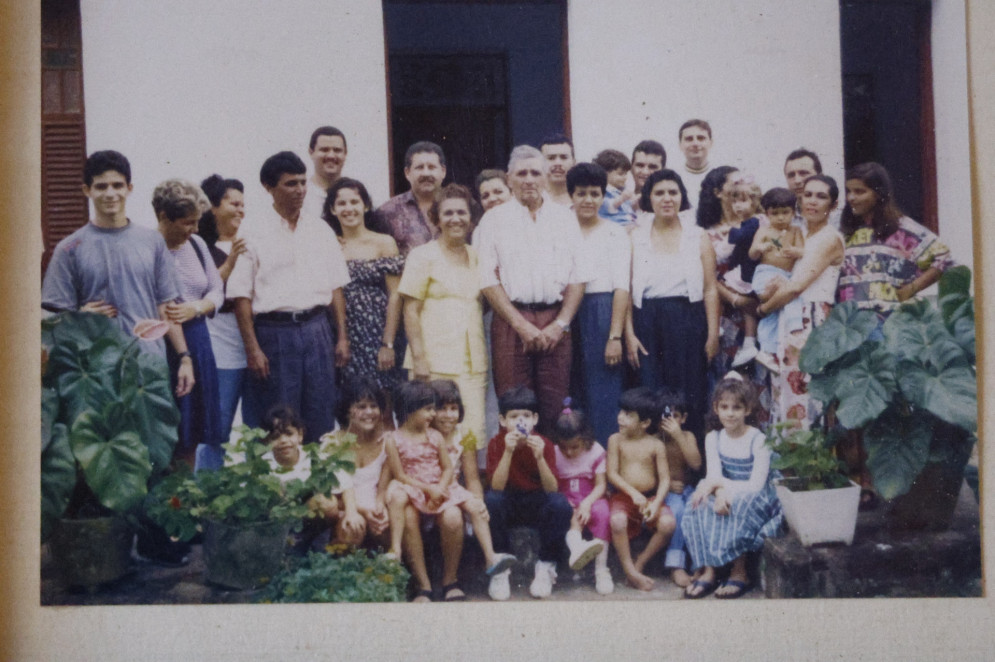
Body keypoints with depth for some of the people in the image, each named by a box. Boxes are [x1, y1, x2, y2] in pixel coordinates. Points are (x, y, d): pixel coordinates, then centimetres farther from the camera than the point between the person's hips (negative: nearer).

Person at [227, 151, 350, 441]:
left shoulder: (320, 230, 12)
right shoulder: (256, 235, -1)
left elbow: (336, 286, 13)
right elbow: (241, 295, -4)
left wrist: (342, 336, 7)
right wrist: (252, 349, -10)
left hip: (316, 328, 4)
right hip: (275, 332, -3)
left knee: (321, 419, 5)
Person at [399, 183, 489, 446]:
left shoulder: (475, 256, 15)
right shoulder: (423, 256, 1)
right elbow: (411, 311, -4)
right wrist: (419, 359, -12)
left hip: (472, 362, 4)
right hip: (436, 364, -4)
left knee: (474, 434, -4)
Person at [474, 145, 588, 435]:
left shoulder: (564, 217, 14)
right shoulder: (494, 219, 7)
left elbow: (578, 276, 9)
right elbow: (488, 279, -1)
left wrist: (560, 323, -3)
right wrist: (521, 325, -8)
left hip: (555, 321, 2)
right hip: (511, 319, -2)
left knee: (555, 406, -1)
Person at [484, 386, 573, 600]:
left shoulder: (544, 444, -10)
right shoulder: (496, 444, -11)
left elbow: (552, 489, -20)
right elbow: (497, 486, -24)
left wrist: (539, 457, -35)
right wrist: (508, 452, -35)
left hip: (537, 505, 0)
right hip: (508, 506, 0)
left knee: (560, 504, -31)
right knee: (491, 500, -33)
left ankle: (546, 567, -10)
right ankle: (499, 568, -16)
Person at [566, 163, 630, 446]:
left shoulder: (615, 234, 1)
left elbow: (622, 288, -4)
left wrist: (615, 336, -12)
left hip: (602, 314, -3)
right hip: (567, 316, 3)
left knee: (603, 395, -3)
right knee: (573, 394, 7)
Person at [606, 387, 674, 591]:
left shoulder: (656, 445, 0)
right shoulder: (616, 440, 1)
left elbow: (665, 478, -3)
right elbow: (612, 473, -4)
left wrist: (657, 503, -20)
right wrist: (633, 493, -17)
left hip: (651, 496, 1)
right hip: (623, 496, -1)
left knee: (668, 523, -28)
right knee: (617, 521, -34)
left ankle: (640, 563, -7)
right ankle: (630, 572, -20)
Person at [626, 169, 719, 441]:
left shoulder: (698, 238, 7)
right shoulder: (635, 238, 7)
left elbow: (710, 289, 4)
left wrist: (713, 334, -3)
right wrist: (629, 334, -6)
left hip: (688, 323, 0)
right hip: (648, 325, 0)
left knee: (689, 397, 2)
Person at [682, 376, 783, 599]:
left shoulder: (758, 440, -12)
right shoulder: (714, 438, 3)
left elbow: (756, 485, -20)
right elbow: (713, 476, -11)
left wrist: (719, 483, -24)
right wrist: (720, 492, -34)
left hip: (758, 502, -4)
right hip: (727, 497, 5)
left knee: (738, 507, -36)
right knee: (700, 506, -26)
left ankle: (739, 573, -22)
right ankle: (706, 570, -25)